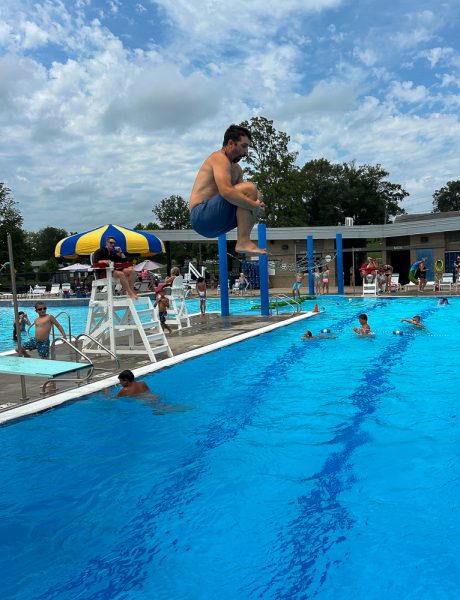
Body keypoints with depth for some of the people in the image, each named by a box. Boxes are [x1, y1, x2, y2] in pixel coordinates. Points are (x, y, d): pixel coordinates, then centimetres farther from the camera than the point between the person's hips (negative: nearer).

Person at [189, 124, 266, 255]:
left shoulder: (236, 169, 22)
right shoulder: (219, 158, -8)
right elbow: (226, 191, -25)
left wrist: (257, 204, -6)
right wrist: (254, 206, -21)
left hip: (212, 223, 10)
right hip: (201, 215, -10)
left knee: (257, 198, 14)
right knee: (249, 188, -21)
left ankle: (244, 241, -4)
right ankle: (243, 242, -25)